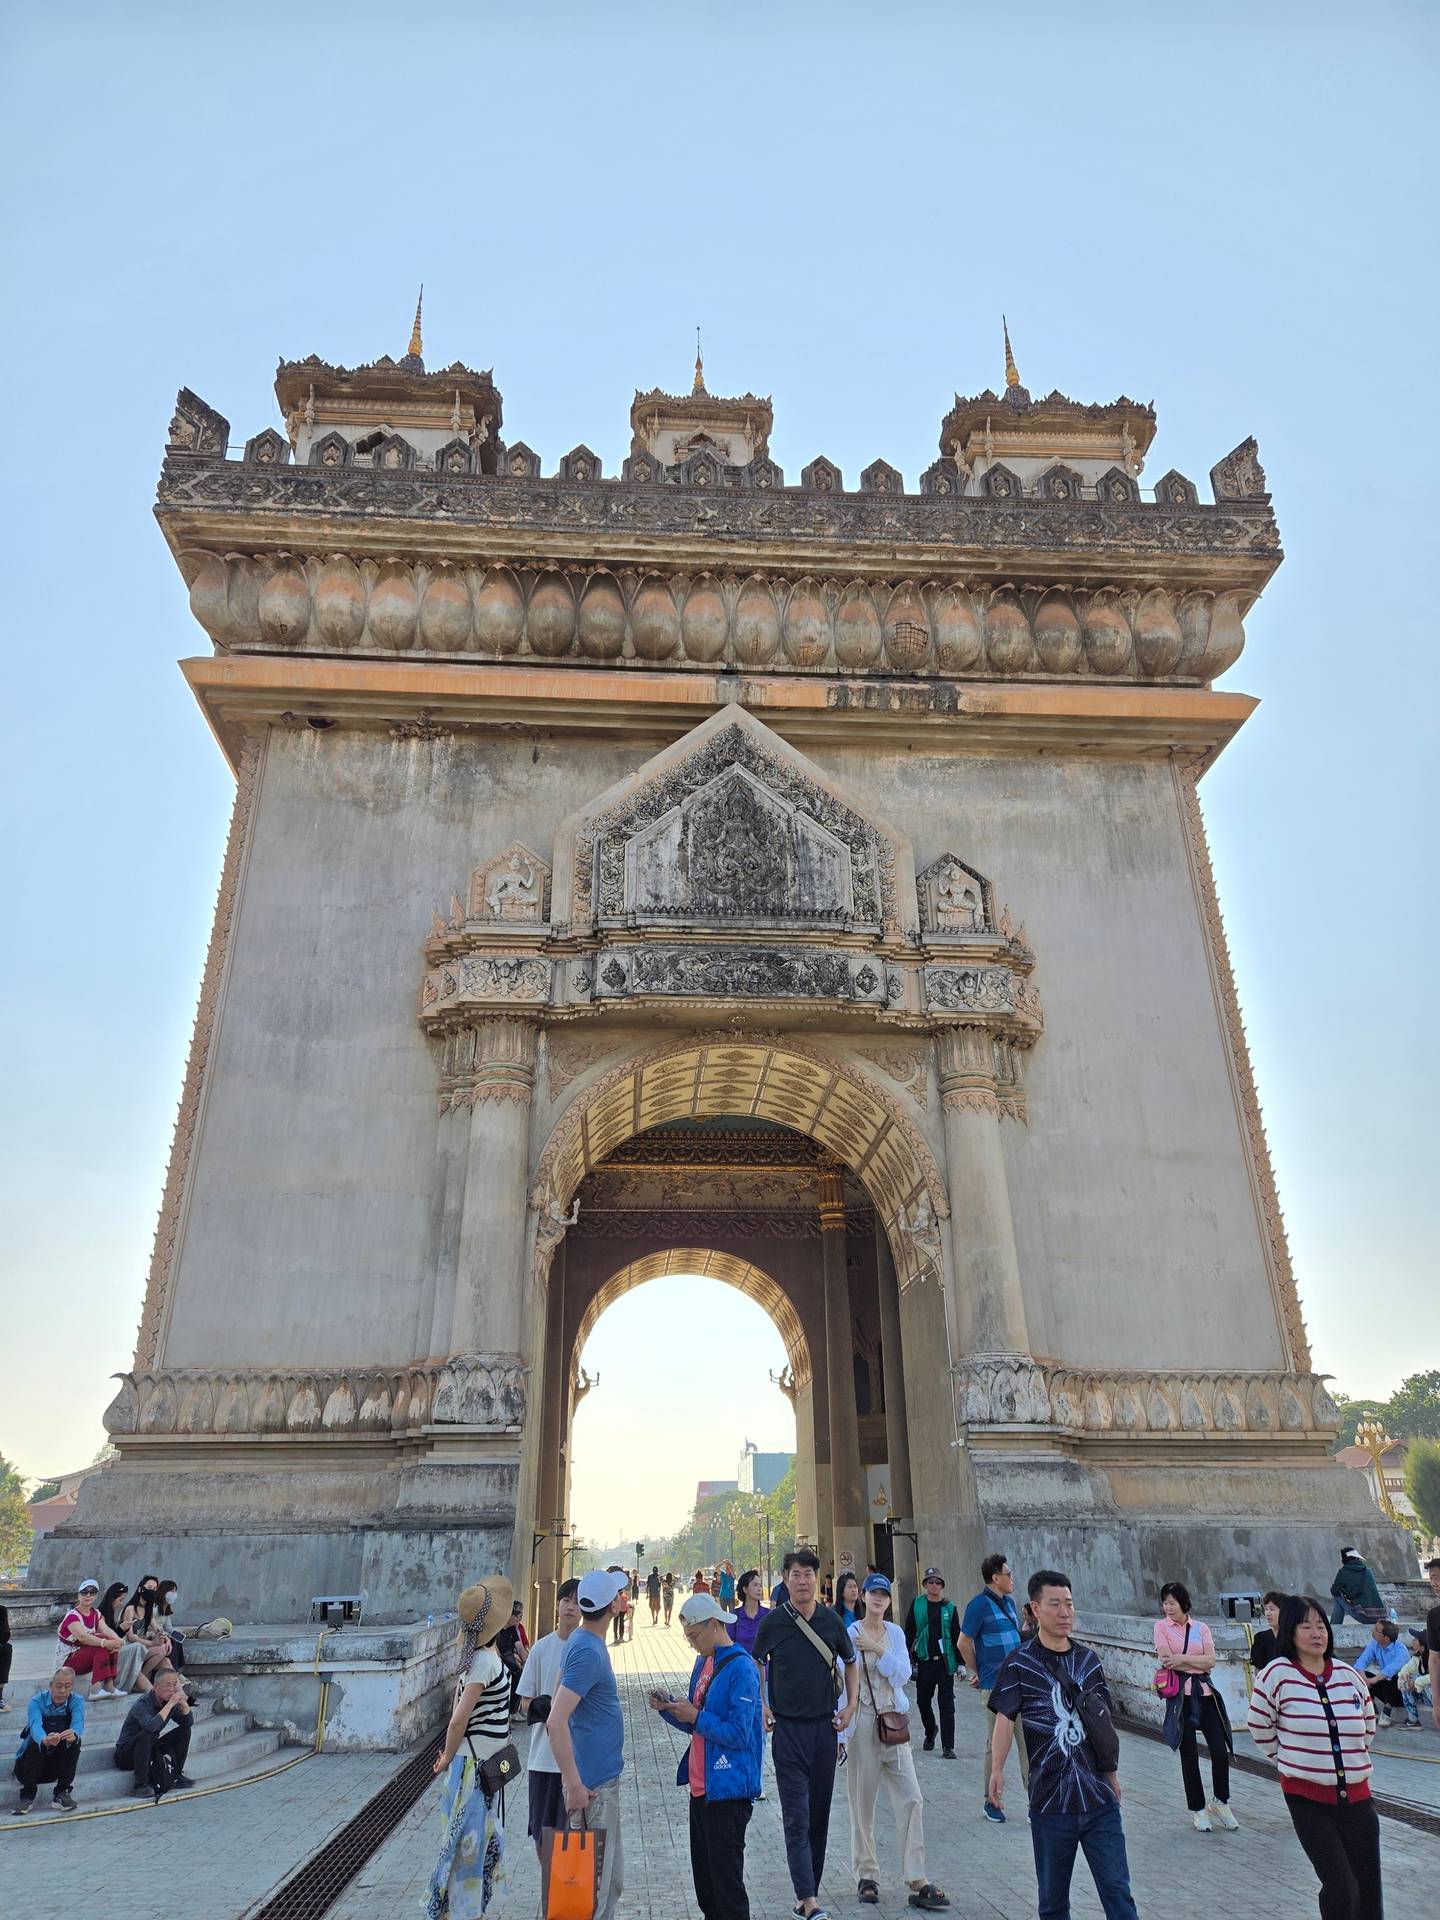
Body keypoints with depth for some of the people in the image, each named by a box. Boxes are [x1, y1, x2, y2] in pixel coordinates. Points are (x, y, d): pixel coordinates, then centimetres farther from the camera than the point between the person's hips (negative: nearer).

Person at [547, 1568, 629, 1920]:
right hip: (593, 1785, -9)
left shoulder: (584, 1642, 6)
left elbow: (560, 1698, 18)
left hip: (604, 1778, 9)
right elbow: (556, 1722, -29)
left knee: (612, 1878, 20)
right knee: (594, 1883, 3)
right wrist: (574, 1785, -25)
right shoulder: (588, 1652, -24)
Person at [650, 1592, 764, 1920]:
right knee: (703, 1875, 18)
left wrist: (696, 1716, -19)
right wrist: (669, 1708, -1)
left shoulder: (741, 1668, -19)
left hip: (727, 1790, -9)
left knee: (726, 1879, 1)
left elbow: (737, 1734, -23)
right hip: (701, 1786, 9)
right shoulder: (703, 1663, 9)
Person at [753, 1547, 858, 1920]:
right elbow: (756, 1664, 10)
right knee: (796, 1817, -7)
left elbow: (850, 1663, 14)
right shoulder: (773, 1621, -7)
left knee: (819, 1815, 11)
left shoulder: (831, 1620, -2)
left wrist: (851, 1706, 5)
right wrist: (761, 1706, 1)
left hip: (825, 1725, 3)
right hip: (787, 1728, -3)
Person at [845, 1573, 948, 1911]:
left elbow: (904, 1673, -3)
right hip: (862, 1721, -3)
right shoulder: (850, 1634, -5)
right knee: (862, 1803, 5)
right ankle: (866, 1876, 20)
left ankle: (917, 1882, 1)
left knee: (911, 1798, -3)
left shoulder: (895, 1633, 7)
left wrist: (878, 1651, -15)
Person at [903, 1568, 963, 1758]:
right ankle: (930, 1733, 36)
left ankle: (948, 1746, 5)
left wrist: (961, 1663, 2)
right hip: (924, 1661, 1)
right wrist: (909, 1660, -1)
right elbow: (909, 1633, 3)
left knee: (947, 1704, -2)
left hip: (945, 1661, -1)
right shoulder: (917, 1604, 1)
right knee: (923, 1700, 10)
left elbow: (957, 1636, 6)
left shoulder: (950, 1607, 2)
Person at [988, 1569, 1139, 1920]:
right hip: (1050, 1802, -2)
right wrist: (997, 1770, -24)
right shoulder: (1019, 1662, -7)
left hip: (1100, 1799, 3)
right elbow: (1005, 1717, -14)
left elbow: (1103, 1721, 16)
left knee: (1118, 1892, 1)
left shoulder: (1088, 1658, 6)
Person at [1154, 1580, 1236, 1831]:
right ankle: (1198, 1810, 20)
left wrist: (1181, 1658, -12)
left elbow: (1211, 1661, -5)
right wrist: (1197, 1662, -6)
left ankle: (1220, 1803, 21)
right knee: (1189, 1755, 4)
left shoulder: (1201, 1628, 7)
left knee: (1220, 1751, -2)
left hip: (1204, 1692, 2)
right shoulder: (1162, 1627, 1)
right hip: (1180, 1695, -2)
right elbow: (1167, 1661, -10)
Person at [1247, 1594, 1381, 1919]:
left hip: (1356, 1795, 4)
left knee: (1368, 1890, 11)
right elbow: (1261, 1729, -3)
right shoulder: (1277, 1675, -14)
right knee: (1341, 1889, -8)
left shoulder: (1348, 1675, -1)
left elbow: (1368, 1727, 16)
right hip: (1307, 1797, -4)